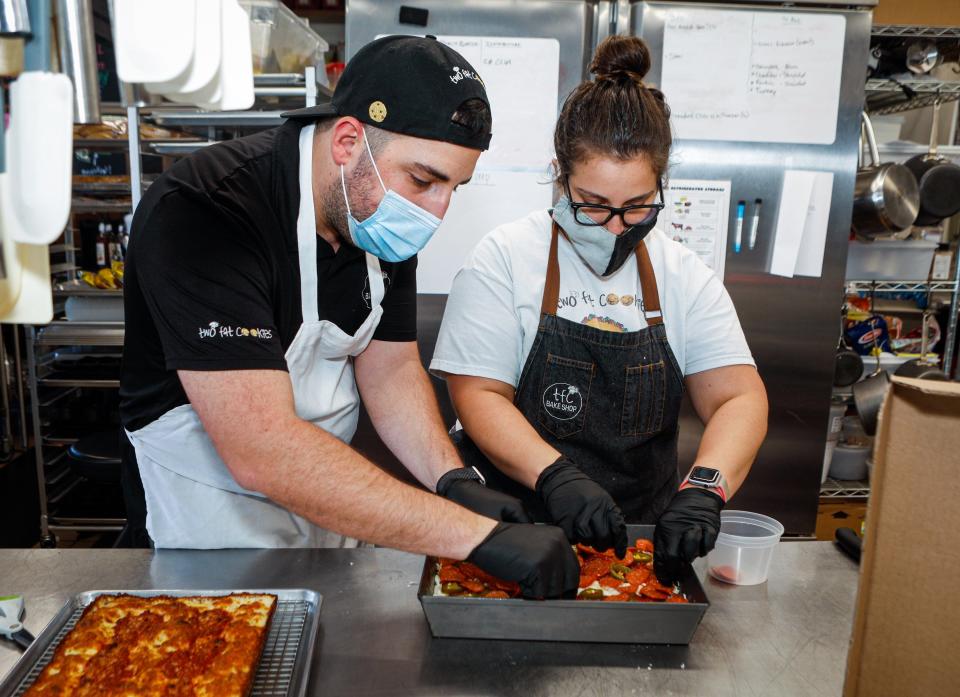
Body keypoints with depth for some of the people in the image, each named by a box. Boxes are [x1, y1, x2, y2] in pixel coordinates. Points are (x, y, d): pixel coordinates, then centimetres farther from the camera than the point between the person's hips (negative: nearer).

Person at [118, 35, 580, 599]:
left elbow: (390, 368, -2)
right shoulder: (199, 214, -32)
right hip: (218, 502, -6)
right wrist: (478, 535, -40)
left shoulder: (385, 215, -9)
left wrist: (456, 482, -19)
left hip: (326, 499, 7)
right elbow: (262, 453, -39)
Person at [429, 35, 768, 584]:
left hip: (639, 533, 3)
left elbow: (740, 398, -3)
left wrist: (705, 487, -22)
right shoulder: (505, 259, -7)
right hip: (514, 531, -2)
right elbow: (478, 396, -12)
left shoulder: (684, 275, 3)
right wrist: (556, 477, -27)